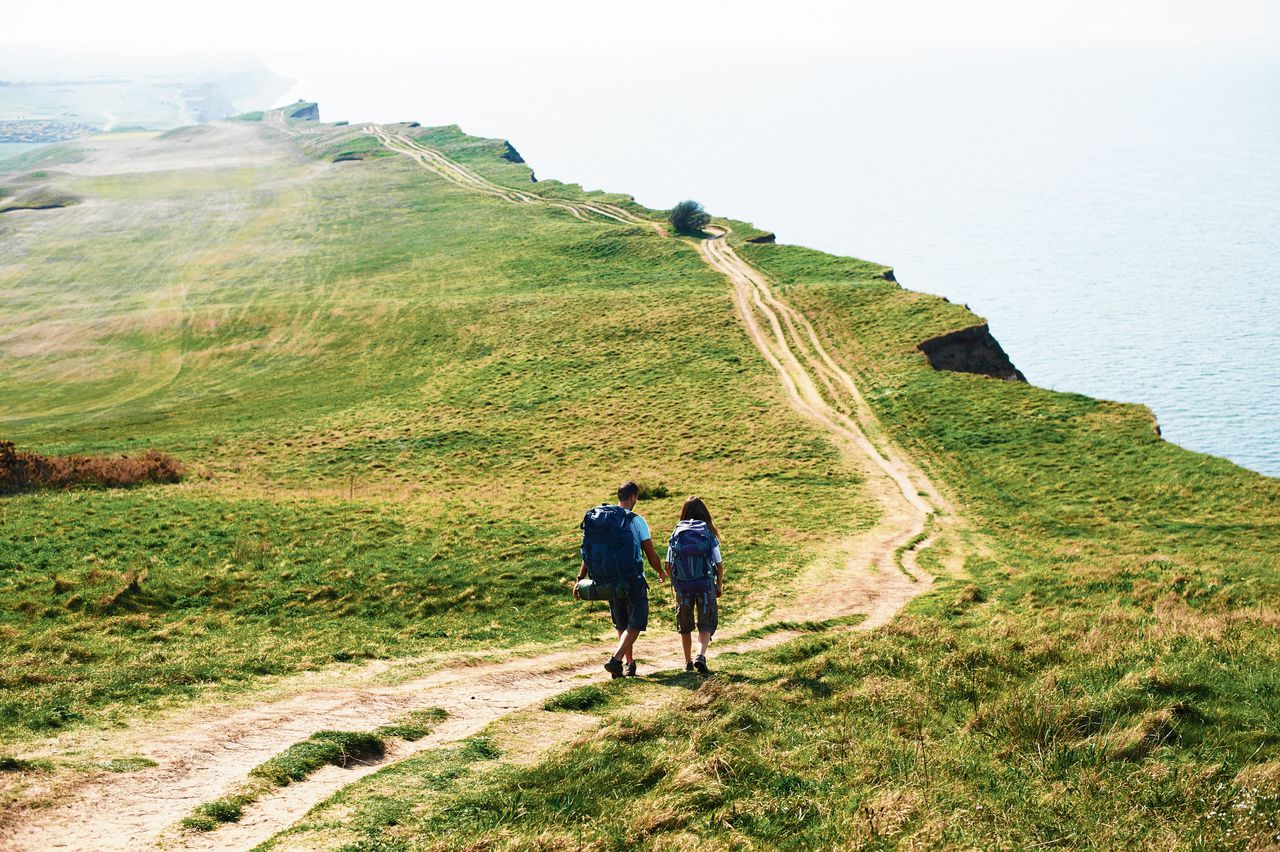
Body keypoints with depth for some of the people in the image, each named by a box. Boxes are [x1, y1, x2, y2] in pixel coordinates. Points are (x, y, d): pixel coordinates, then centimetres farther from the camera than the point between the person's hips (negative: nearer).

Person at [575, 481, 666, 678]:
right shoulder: (637, 521, -9)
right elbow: (651, 554, -5)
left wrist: (580, 579, 6)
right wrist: (661, 572, 14)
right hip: (634, 580, -5)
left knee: (622, 625, 18)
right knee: (635, 624, -1)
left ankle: (629, 664, 24)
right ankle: (616, 660, -18)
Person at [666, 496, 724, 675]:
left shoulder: (676, 534, -1)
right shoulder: (709, 534, -4)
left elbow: (669, 565, -2)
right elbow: (719, 564, -4)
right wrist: (720, 585, 11)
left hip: (682, 586, 2)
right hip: (705, 586, -1)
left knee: (685, 626, 17)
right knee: (706, 625, 7)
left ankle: (688, 662, 26)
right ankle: (701, 656, -15)